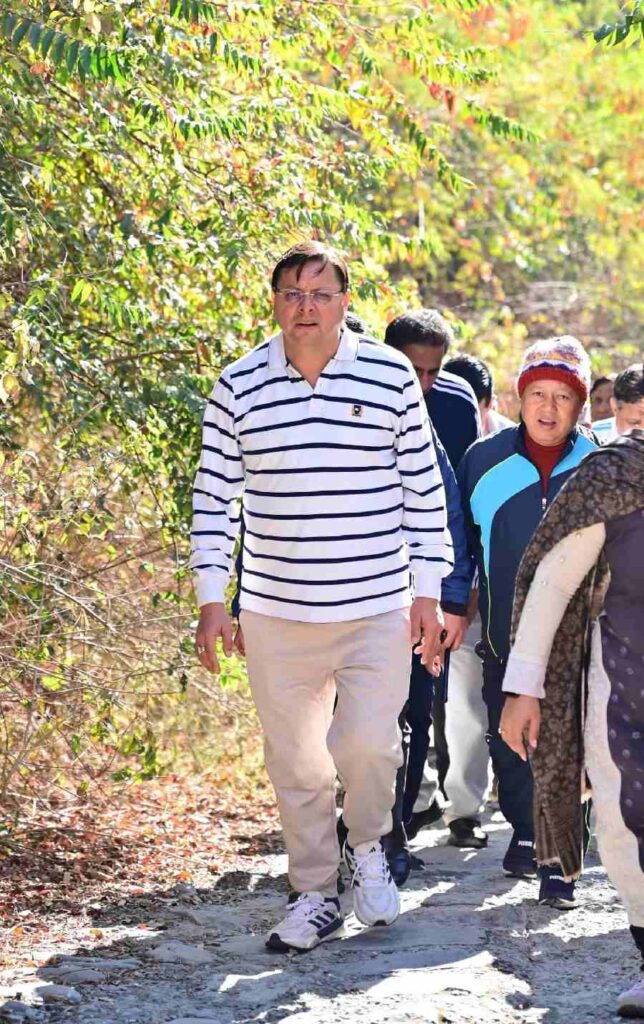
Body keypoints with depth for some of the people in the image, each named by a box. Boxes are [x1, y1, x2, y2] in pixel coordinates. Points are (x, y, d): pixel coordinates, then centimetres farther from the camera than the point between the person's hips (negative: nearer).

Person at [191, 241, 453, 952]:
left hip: (377, 608, -1)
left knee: (367, 743, -13)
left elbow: (424, 488, 5)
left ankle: (367, 846, 18)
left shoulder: (391, 377, -1)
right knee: (294, 762, 7)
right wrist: (211, 598, 1)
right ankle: (315, 897, 23)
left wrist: (427, 592, 2)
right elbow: (214, 495, 6)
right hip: (275, 612, 2)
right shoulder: (238, 387, 0)